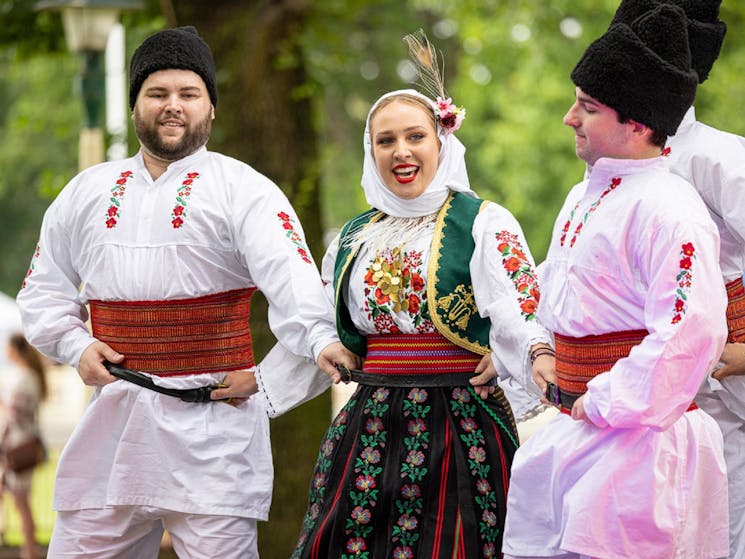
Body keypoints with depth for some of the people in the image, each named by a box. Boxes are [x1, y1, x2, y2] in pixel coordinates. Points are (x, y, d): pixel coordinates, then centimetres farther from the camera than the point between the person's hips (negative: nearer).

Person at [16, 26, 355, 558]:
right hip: (114, 415, 4)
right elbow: (44, 290, 22)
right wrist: (75, 345, 3)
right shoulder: (89, 191, 14)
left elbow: (292, 278, -18)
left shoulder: (242, 189, -2)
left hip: (213, 424, -4)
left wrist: (319, 340, -36)